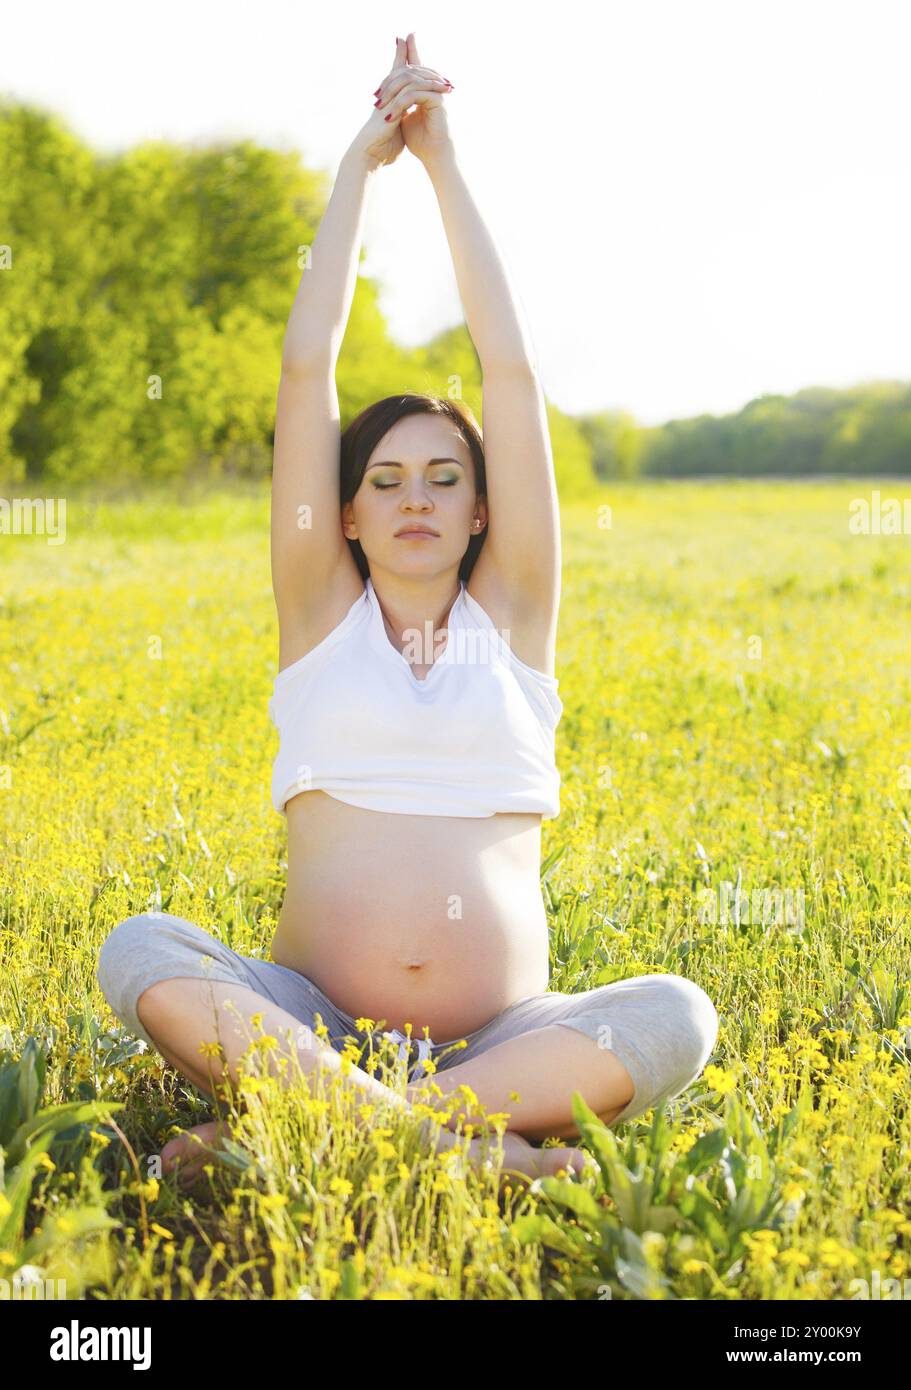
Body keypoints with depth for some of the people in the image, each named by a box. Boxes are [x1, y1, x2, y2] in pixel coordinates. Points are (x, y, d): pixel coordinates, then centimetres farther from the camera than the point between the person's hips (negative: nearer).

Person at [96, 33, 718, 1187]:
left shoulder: (510, 615, 12)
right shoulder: (320, 609, 11)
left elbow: (512, 373, 8)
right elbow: (306, 368, 6)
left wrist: (442, 161, 11)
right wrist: (363, 160, 8)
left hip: (503, 1034, 1)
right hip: (315, 1021, -1)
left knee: (676, 1016, -29)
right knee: (138, 953, -29)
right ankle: (458, 1138, -37)